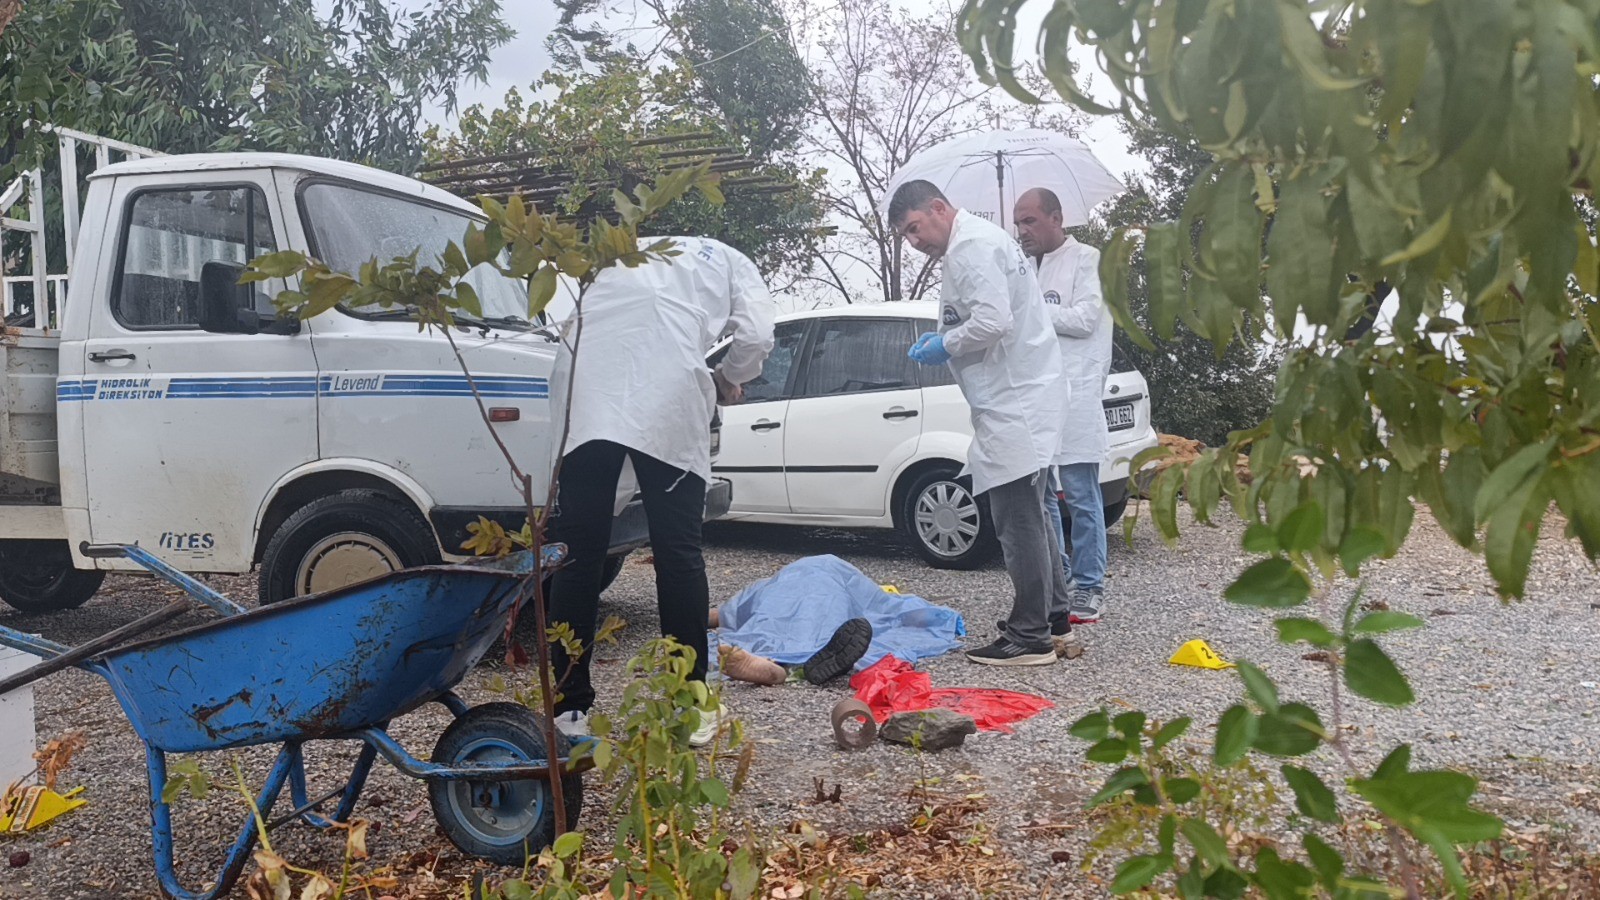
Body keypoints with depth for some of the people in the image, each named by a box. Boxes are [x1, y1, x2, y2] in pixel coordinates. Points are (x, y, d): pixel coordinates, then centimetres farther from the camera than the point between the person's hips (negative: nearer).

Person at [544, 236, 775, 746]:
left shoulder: (621, 255, 37)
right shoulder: (730, 261, 27)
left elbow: (584, 325, 23)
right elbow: (756, 334, 7)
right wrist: (729, 379, 26)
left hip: (583, 395, 3)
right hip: (666, 403, -3)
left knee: (577, 555, 7)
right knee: (679, 555, 5)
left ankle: (570, 709, 11)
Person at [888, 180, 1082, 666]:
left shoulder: (971, 246, -14)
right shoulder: (982, 240, 19)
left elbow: (993, 320, -25)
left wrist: (945, 344, -10)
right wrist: (946, 339, 13)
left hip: (1014, 404, -11)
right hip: (1019, 401, 11)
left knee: (1019, 522, -4)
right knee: (1028, 519, 17)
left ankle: (1030, 637, 4)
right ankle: (1055, 621, 27)